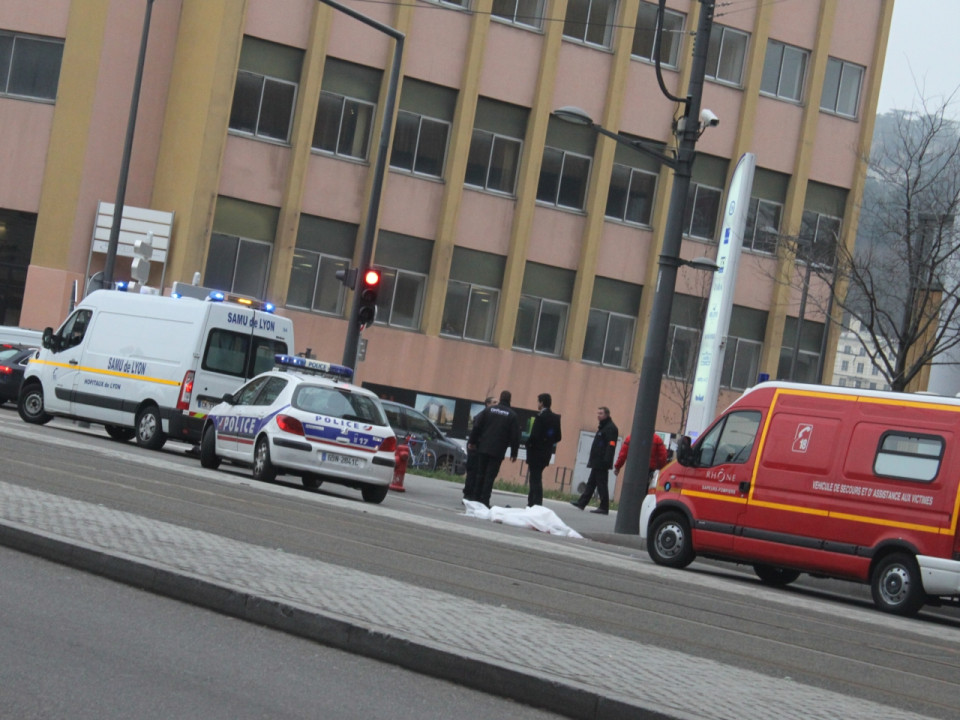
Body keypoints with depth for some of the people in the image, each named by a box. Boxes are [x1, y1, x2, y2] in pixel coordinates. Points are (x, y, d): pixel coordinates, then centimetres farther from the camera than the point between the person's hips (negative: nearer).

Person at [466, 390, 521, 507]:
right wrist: (514, 453, 3)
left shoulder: (488, 410, 5)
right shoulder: (512, 416, -1)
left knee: (480, 474, 10)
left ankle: (476, 498, 11)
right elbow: (515, 436, -2)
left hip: (483, 448, 2)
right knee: (490, 476, -2)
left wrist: (472, 441, 11)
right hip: (498, 451, -2)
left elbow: (476, 426, 4)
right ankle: (485, 500, -7)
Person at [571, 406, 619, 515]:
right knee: (591, 483, 13)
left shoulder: (611, 428, -13)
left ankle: (604, 507, -3)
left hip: (601, 463, -10)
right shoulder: (602, 427, 19)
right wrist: (592, 460, 21)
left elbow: (611, 446, -22)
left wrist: (606, 461, -28)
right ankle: (582, 503, 19)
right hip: (596, 463, 10)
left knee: (601, 484, -7)